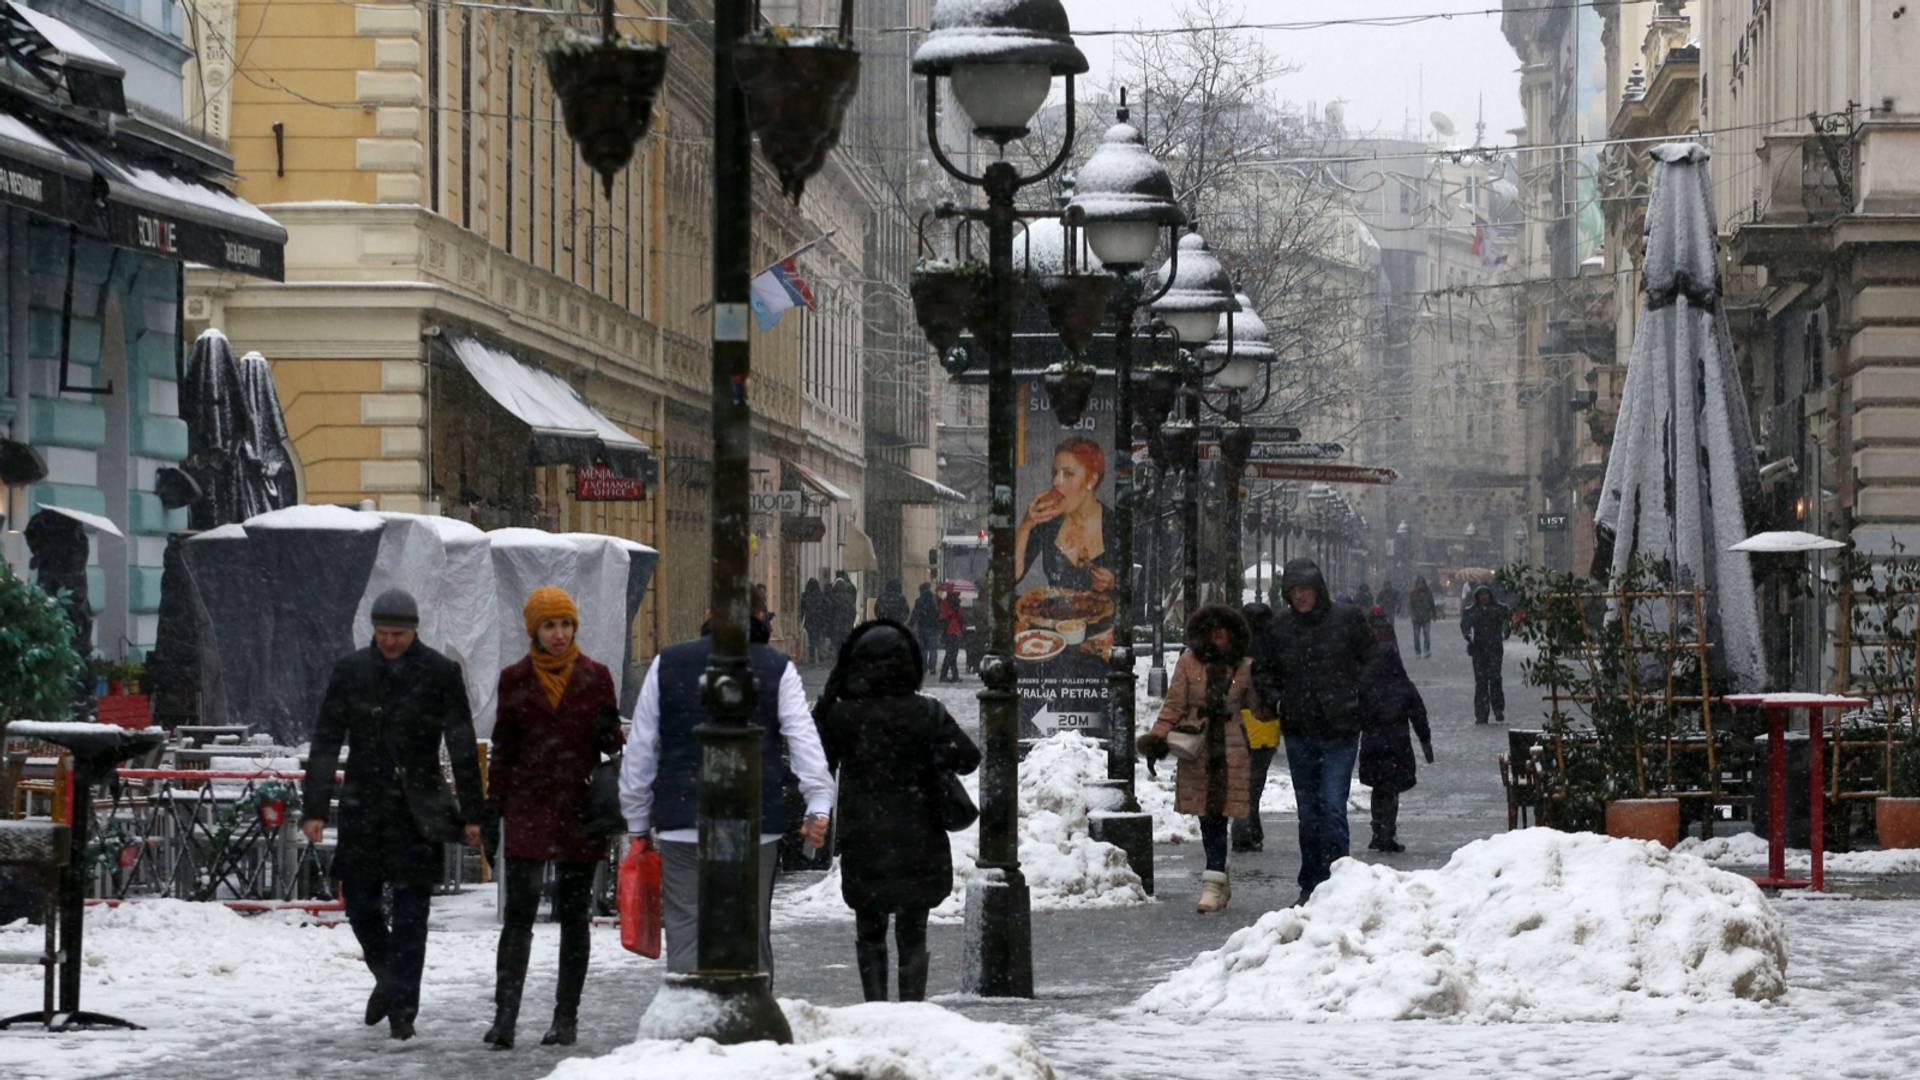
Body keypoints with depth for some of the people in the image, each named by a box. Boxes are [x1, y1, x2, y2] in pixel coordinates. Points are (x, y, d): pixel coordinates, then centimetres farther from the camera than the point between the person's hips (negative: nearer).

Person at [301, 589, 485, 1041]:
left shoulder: (441, 674, -2)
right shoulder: (350, 671, 3)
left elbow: (463, 747, 1)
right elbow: (325, 743, 4)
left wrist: (471, 814, -3)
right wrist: (315, 808, -3)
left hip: (417, 810, -2)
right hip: (363, 805, 2)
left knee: (410, 911, -4)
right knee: (359, 900, 6)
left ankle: (403, 1008, -1)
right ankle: (387, 978, 31)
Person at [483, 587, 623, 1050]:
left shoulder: (595, 677, 5)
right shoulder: (515, 680, 5)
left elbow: (611, 742, 10)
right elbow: (503, 749, 9)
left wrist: (610, 735, -13)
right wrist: (494, 808, 5)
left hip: (580, 812, 1)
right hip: (528, 808, -1)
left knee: (574, 916, 8)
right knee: (519, 913, -10)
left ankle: (566, 1017, 15)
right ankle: (505, 1016, -14)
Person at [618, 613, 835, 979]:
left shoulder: (666, 664, 8)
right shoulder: (779, 669, 3)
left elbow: (639, 751, 10)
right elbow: (805, 742, -8)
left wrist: (638, 823, 16)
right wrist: (818, 807, -11)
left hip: (680, 825, 0)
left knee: (684, 934, 3)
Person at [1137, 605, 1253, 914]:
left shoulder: (1243, 668, 8)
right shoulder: (1190, 662, 5)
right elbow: (1174, 704, 5)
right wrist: (1158, 736, -6)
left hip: (1230, 751, -1)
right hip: (1195, 747, 1)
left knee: (1217, 815, -6)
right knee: (1207, 816, 2)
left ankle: (1213, 884, -7)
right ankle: (1220, 880, 15)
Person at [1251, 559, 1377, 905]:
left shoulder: (1347, 619, -4)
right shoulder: (1279, 626, 5)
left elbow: (1370, 661, 2)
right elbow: (1262, 669, 17)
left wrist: (1357, 701, -6)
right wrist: (1275, 701, 2)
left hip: (1340, 731, -4)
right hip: (1299, 732, 4)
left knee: (1332, 807, -12)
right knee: (1308, 811, 11)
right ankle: (1310, 887, 19)